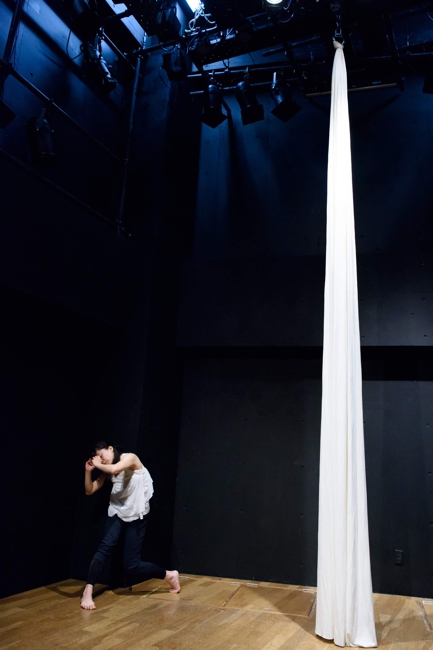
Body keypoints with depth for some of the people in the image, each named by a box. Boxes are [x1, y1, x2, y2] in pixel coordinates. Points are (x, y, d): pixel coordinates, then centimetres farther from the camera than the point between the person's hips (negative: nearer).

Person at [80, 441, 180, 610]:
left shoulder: (130, 458, -11)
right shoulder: (106, 470, 9)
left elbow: (115, 469, -31)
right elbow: (89, 490, 11)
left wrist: (99, 465, -13)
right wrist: (88, 470, -2)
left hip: (136, 515, -5)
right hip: (117, 512, 5)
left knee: (131, 566, -4)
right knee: (105, 547, -23)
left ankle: (169, 575, 17)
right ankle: (88, 591, -19)